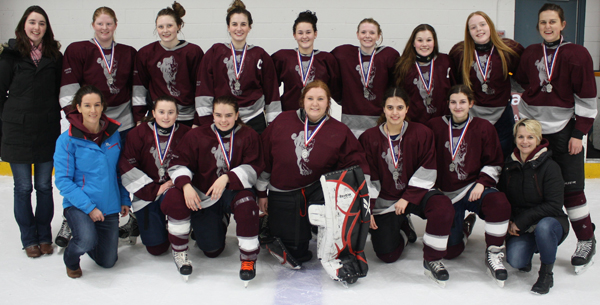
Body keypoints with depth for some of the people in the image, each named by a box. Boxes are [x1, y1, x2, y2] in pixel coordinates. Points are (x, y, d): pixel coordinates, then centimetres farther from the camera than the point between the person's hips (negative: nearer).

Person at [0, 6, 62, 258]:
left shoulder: (54, 55, 4)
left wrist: (53, 116, 5)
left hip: (47, 132, 2)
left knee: (44, 186, 9)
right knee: (23, 188, 5)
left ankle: (44, 237, 22)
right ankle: (29, 239, 18)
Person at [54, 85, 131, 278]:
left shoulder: (113, 134, 0)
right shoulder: (68, 139, -12)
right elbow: (63, 180, -13)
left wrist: (125, 199, 6)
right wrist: (88, 207, -19)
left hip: (109, 206, 4)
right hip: (78, 204, -4)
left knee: (107, 262, 9)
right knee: (87, 240, -33)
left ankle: (84, 240, 42)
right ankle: (71, 259, 4)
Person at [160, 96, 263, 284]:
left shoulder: (248, 137, -3)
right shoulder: (197, 136, 0)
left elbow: (253, 168, -10)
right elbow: (179, 164, -2)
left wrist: (227, 178, -26)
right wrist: (186, 185, -23)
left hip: (233, 190, -1)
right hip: (202, 194, 1)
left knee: (246, 203, -34)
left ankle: (248, 259, -17)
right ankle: (179, 251, 6)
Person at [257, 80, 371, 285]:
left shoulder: (339, 131, -4)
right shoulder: (282, 122, -3)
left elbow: (356, 165, -5)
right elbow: (264, 156, 4)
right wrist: (261, 193, 6)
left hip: (318, 189, 1)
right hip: (283, 195, 0)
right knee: (296, 256, -2)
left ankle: (332, 257, -20)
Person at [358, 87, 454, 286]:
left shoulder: (422, 133, -6)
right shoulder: (369, 138, -5)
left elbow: (427, 172, -7)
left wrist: (408, 198, -14)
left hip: (416, 193, 0)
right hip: (384, 201, 1)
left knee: (443, 207, -33)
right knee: (387, 255, -8)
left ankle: (432, 260, -14)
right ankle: (402, 230, 28)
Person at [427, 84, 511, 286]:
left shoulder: (484, 128, -1)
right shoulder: (435, 127, 0)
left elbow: (494, 163, 3)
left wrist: (482, 183, -13)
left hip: (474, 188, -1)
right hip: (445, 194, 1)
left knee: (499, 203, -36)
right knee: (450, 250, -5)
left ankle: (494, 254, -16)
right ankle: (464, 227, 31)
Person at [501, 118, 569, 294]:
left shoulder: (550, 166, -13)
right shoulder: (509, 166, 1)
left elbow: (554, 206, -18)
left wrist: (523, 220, -21)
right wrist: (509, 223, -7)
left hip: (551, 222, -3)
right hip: (521, 229, 3)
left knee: (543, 227, -39)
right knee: (515, 260, -24)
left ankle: (546, 273, -12)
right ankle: (529, 249, 16)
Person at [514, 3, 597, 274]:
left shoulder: (577, 54, -5)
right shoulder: (530, 54, 7)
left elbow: (587, 96, -6)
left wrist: (579, 133, -9)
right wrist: (522, 123, 11)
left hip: (564, 129, -4)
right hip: (532, 127, 4)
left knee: (571, 187, -4)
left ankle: (586, 240, 11)